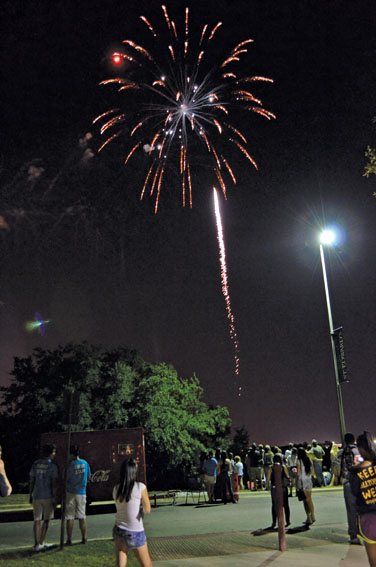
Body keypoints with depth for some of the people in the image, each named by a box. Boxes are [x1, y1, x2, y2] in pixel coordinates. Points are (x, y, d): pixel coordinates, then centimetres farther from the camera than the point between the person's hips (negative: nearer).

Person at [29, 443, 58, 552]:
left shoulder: (35, 464, 3)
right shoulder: (52, 466, -11)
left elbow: (31, 481, 5)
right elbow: (53, 484, -13)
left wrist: (31, 496, 14)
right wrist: (54, 499, -8)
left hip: (36, 496, 4)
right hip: (48, 497, -4)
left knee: (37, 520, 9)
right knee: (46, 520, 10)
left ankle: (37, 544, 4)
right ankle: (41, 543, 13)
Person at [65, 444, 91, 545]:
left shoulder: (70, 465, -15)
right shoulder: (85, 463, 0)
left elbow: (65, 479, -11)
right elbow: (88, 477, 11)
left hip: (70, 492, -4)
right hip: (82, 492, 4)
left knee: (70, 518, 3)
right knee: (82, 517, 12)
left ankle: (69, 540, 6)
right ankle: (84, 538, 17)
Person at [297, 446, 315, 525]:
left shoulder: (299, 461, -11)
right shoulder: (309, 460, 5)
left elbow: (298, 473, -12)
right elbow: (312, 472, 11)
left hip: (302, 481, -6)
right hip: (309, 481, 6)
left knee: (305, 501, 0)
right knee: (309, 500, 15)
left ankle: (309, 518, 1)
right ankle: (312, 517, 17)